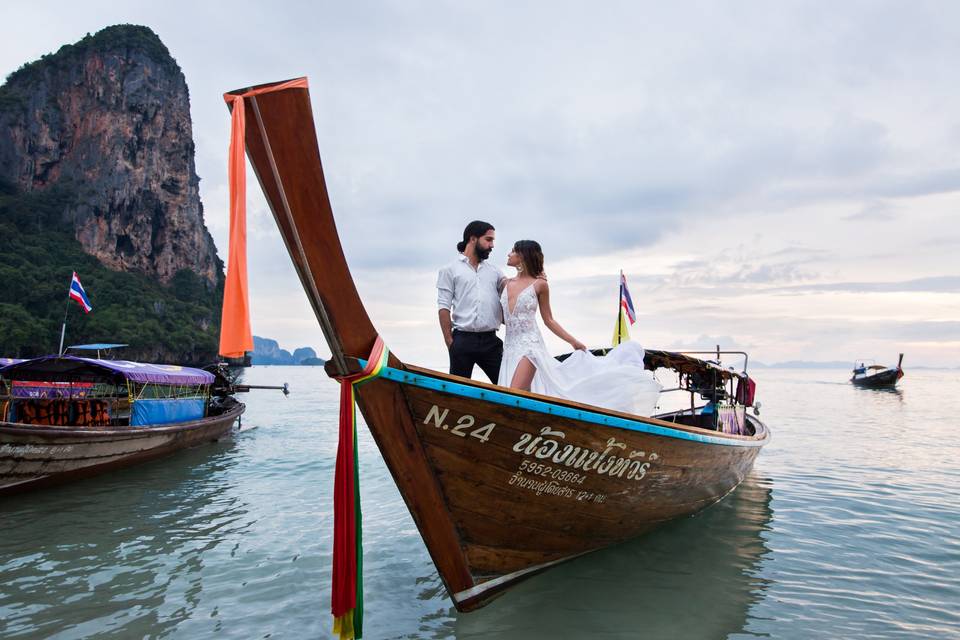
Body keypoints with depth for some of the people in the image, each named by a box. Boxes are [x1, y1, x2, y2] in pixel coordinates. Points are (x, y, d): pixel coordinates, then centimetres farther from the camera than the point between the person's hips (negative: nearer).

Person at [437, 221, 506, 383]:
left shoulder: (495, 272, 17)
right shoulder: (450, 270, 6)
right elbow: (444, 307, 0)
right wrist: (449, 341, -7)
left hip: (490, 340, 3)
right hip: (463, 340, -3)